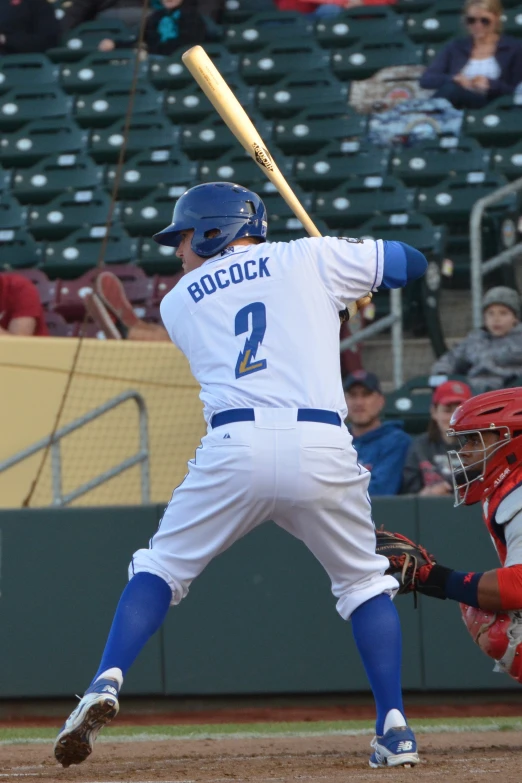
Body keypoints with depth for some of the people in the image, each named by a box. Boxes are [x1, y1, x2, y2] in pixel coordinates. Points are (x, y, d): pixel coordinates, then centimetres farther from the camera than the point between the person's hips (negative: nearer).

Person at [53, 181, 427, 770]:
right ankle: (393, 725, 5)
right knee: (364, 582, 19)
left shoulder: (178, 302, 21)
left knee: (160, 569, 16)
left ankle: (106, 683, -5)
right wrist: (348, 266, 44)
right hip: (323, 449, 0)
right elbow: (413, 263, 26)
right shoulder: (311, 259, 18)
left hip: (235, 448, 0)